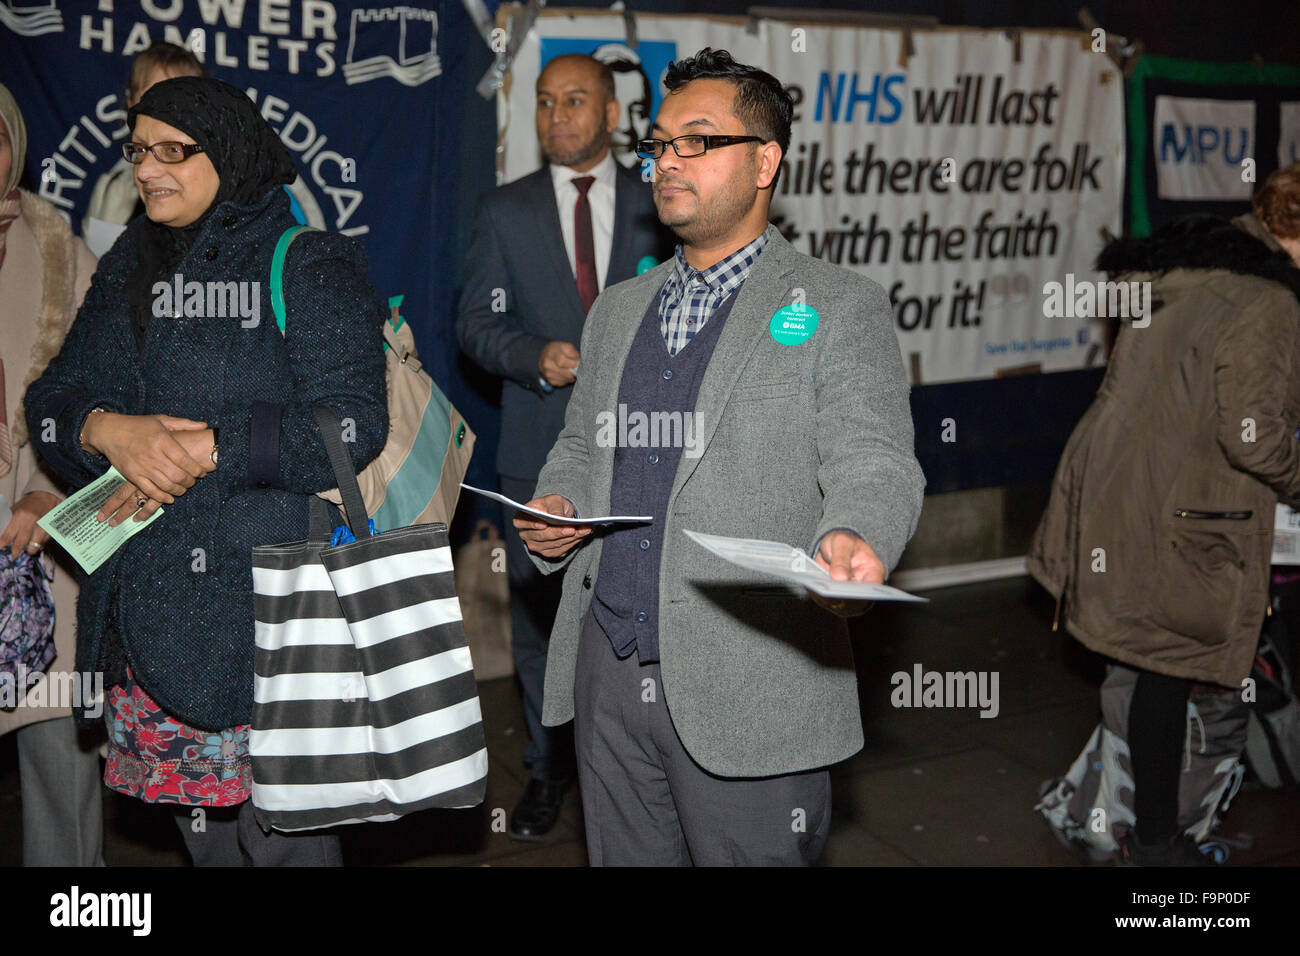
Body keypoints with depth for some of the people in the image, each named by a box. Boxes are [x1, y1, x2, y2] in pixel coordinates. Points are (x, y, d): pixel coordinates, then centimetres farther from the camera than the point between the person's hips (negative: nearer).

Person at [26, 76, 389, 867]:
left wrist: (205, 452, -18)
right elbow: (54, 400, 11)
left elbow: (354, 421, -13)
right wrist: (109, 430, -12)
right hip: (144, 605, 6)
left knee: (281, 824, 0)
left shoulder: (308, 264, -4)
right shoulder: (128, 267, 16)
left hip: (264, 602, -6)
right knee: (197, 822, 16)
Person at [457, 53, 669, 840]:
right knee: (538, 610, 9)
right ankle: (549, 768, 26)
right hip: (540, 449, 1)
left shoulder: (658, 206, 5)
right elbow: (477, 324, 4)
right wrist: (535, 354, -14)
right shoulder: (507, 211, 6)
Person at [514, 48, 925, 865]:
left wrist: (854, 541, -35)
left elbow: (870, 460, -13)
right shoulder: (617, 310, 16)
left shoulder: (840, 307, -3)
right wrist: (555, 508, 1)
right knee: (625, 858, 17)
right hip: (607, 675, 6)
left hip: (748, 697, -5)